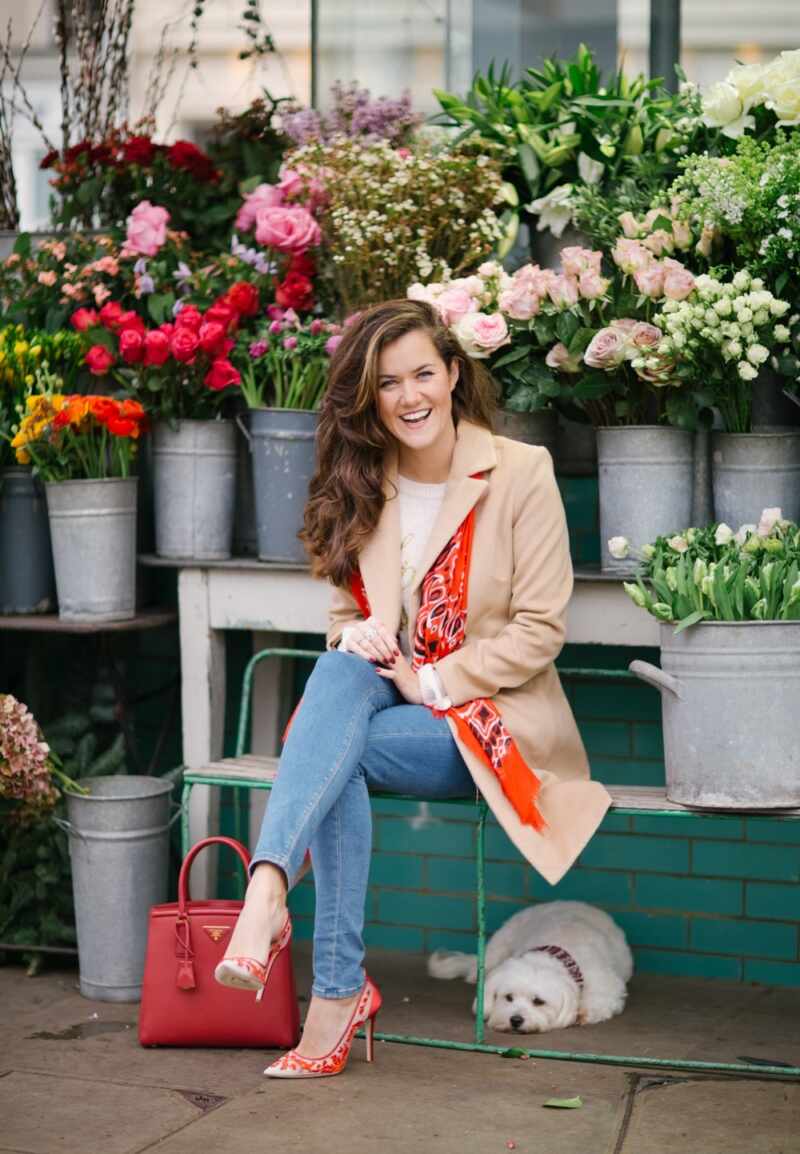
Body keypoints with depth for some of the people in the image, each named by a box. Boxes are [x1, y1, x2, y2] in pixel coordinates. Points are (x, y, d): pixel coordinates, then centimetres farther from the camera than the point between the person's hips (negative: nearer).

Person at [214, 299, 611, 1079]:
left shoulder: (520, 473, -6)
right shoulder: (359, 486, 7)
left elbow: (540, 631, -8)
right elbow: (346, 612, 12)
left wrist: (432, 681, -15)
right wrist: (354, 636, -12)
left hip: (489, 719, -4)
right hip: (387, 699, 4)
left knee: (339, 751, -30)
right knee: (339, 668, -31)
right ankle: (268, 889, -44)